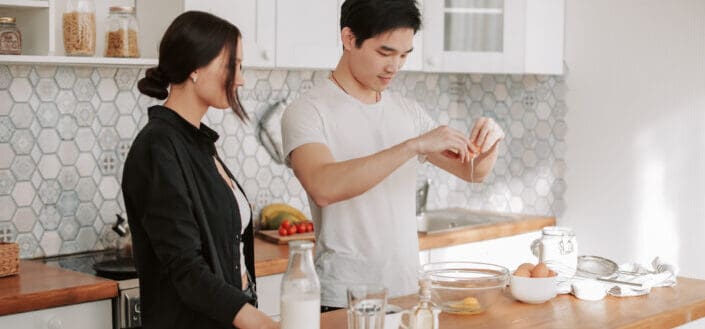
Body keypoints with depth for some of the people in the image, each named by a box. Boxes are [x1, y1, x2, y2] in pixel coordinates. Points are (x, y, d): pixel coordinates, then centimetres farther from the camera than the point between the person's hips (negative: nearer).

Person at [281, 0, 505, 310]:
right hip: (342, 301, -6)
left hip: (407, 293, 6)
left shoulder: (408, 111, 6)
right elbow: (323, 187, -30)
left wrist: (490, 141, -11)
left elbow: (473, 171, 11)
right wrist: (414, 145, -33)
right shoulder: (308, 111, -12)